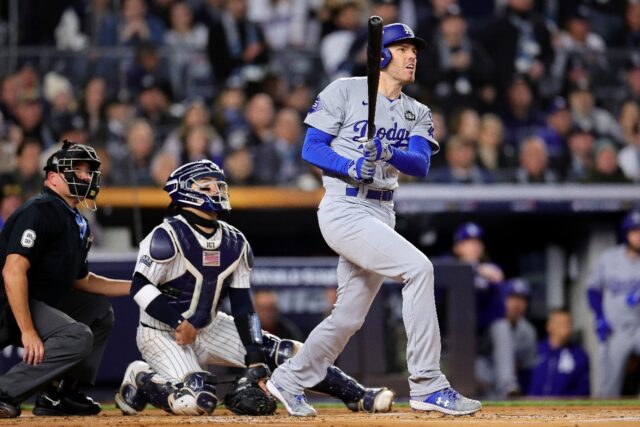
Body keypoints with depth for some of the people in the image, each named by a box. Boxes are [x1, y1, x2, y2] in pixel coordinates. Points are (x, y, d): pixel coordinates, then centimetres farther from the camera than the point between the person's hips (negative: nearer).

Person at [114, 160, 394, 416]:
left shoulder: (235, 243, 2)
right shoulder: (168, 237, -17)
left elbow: (242, 305, 1)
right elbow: (140, 288, -18)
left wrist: (256, 361, -8)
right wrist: (179, 322, -27)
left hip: (209, 328, 6)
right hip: (163, 332, -6)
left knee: (284, 353, -8)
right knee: (196, 402, -29)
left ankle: (358, 397, -5)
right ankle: (140, 379, -1)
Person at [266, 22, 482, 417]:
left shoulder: (418, 114, 13)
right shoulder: (345, 91, -1)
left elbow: (421, 165, -4)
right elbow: (311, 149, -5)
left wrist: (389, 153, -25)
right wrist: (352, 167, -21)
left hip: (382, 214, 7)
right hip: (344, 209, -7)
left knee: (349, 317, 10)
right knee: (418, 267, -23)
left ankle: (289, 381, 31)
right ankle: (428, 386, -22)